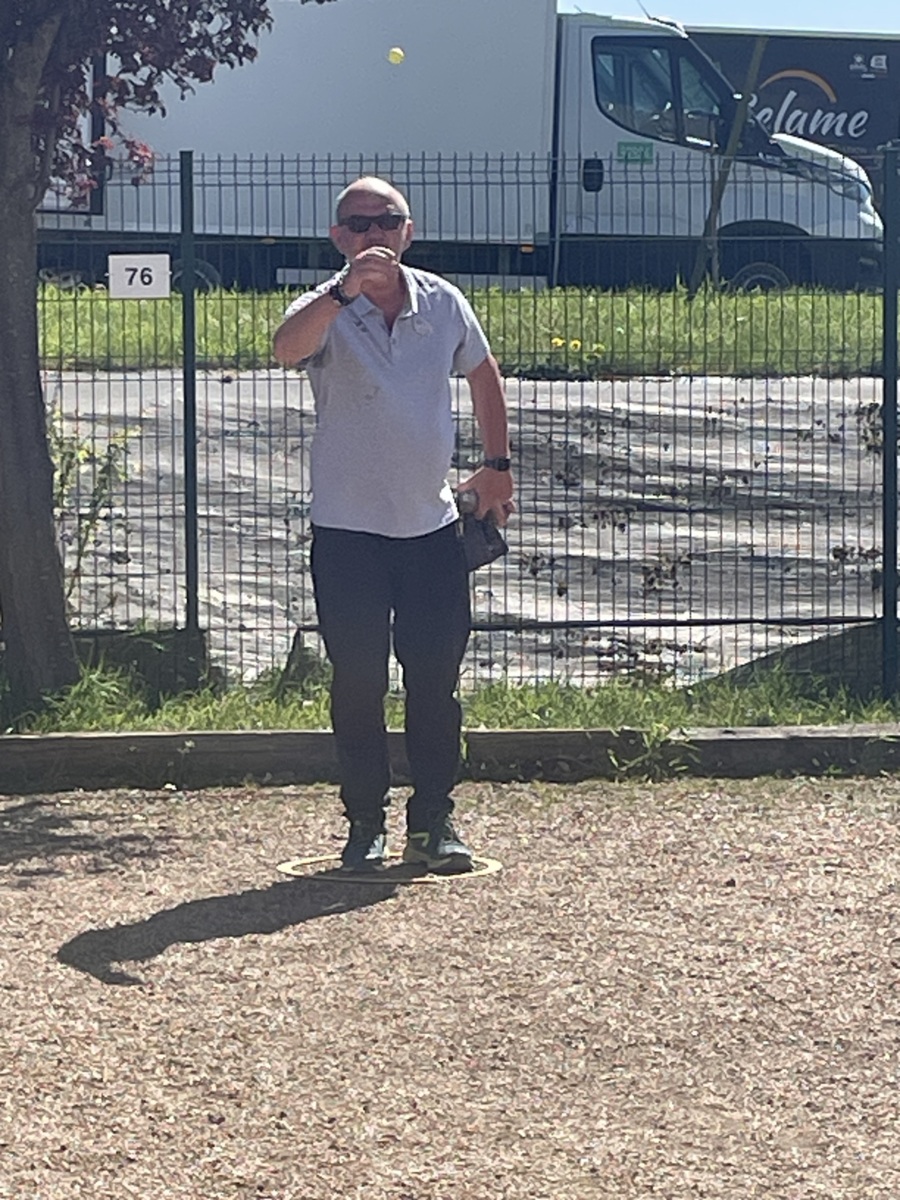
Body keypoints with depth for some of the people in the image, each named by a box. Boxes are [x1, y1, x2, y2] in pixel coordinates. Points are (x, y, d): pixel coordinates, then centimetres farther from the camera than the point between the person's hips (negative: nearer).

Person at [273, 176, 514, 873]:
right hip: (347, 530, -3)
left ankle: (435, 820, 15)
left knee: (436, 679, 5)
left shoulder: (444, 304, 2)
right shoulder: (327, 312, -9)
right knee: (357, 683, 1)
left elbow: (483, 373, 21)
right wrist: (346, 290, -46)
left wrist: (497, 464, 20)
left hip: (431, 525, 3)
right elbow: (288, 348, -33)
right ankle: (366, 822, 11)